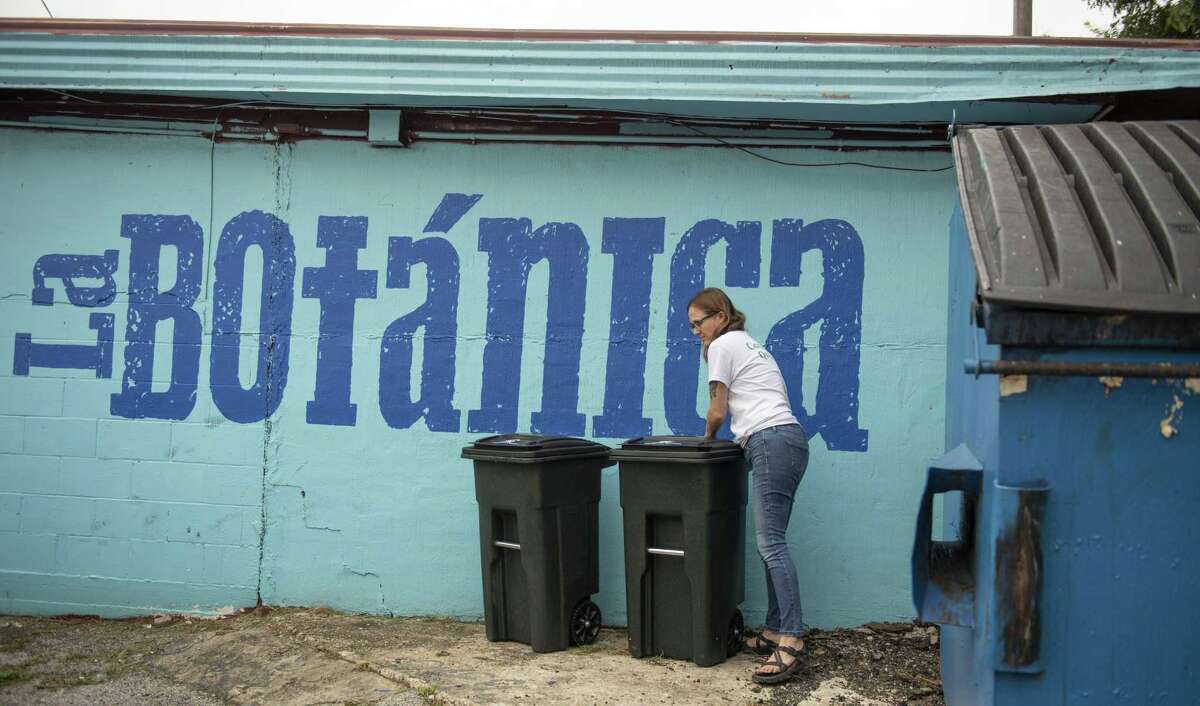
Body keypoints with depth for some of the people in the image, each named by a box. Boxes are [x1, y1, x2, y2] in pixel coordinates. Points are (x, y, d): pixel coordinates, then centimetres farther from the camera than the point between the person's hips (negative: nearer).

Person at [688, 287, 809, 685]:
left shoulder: (723, 344, 2)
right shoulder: (746, 344, 30)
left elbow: (717, 412, 4)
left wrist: (708, 438, 21)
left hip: (771, 441, -10)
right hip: (789, 441, 10)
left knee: (771, 542, -16)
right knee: (770, 542, 7)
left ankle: (790, 641, -21)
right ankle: (775, 633, 7)